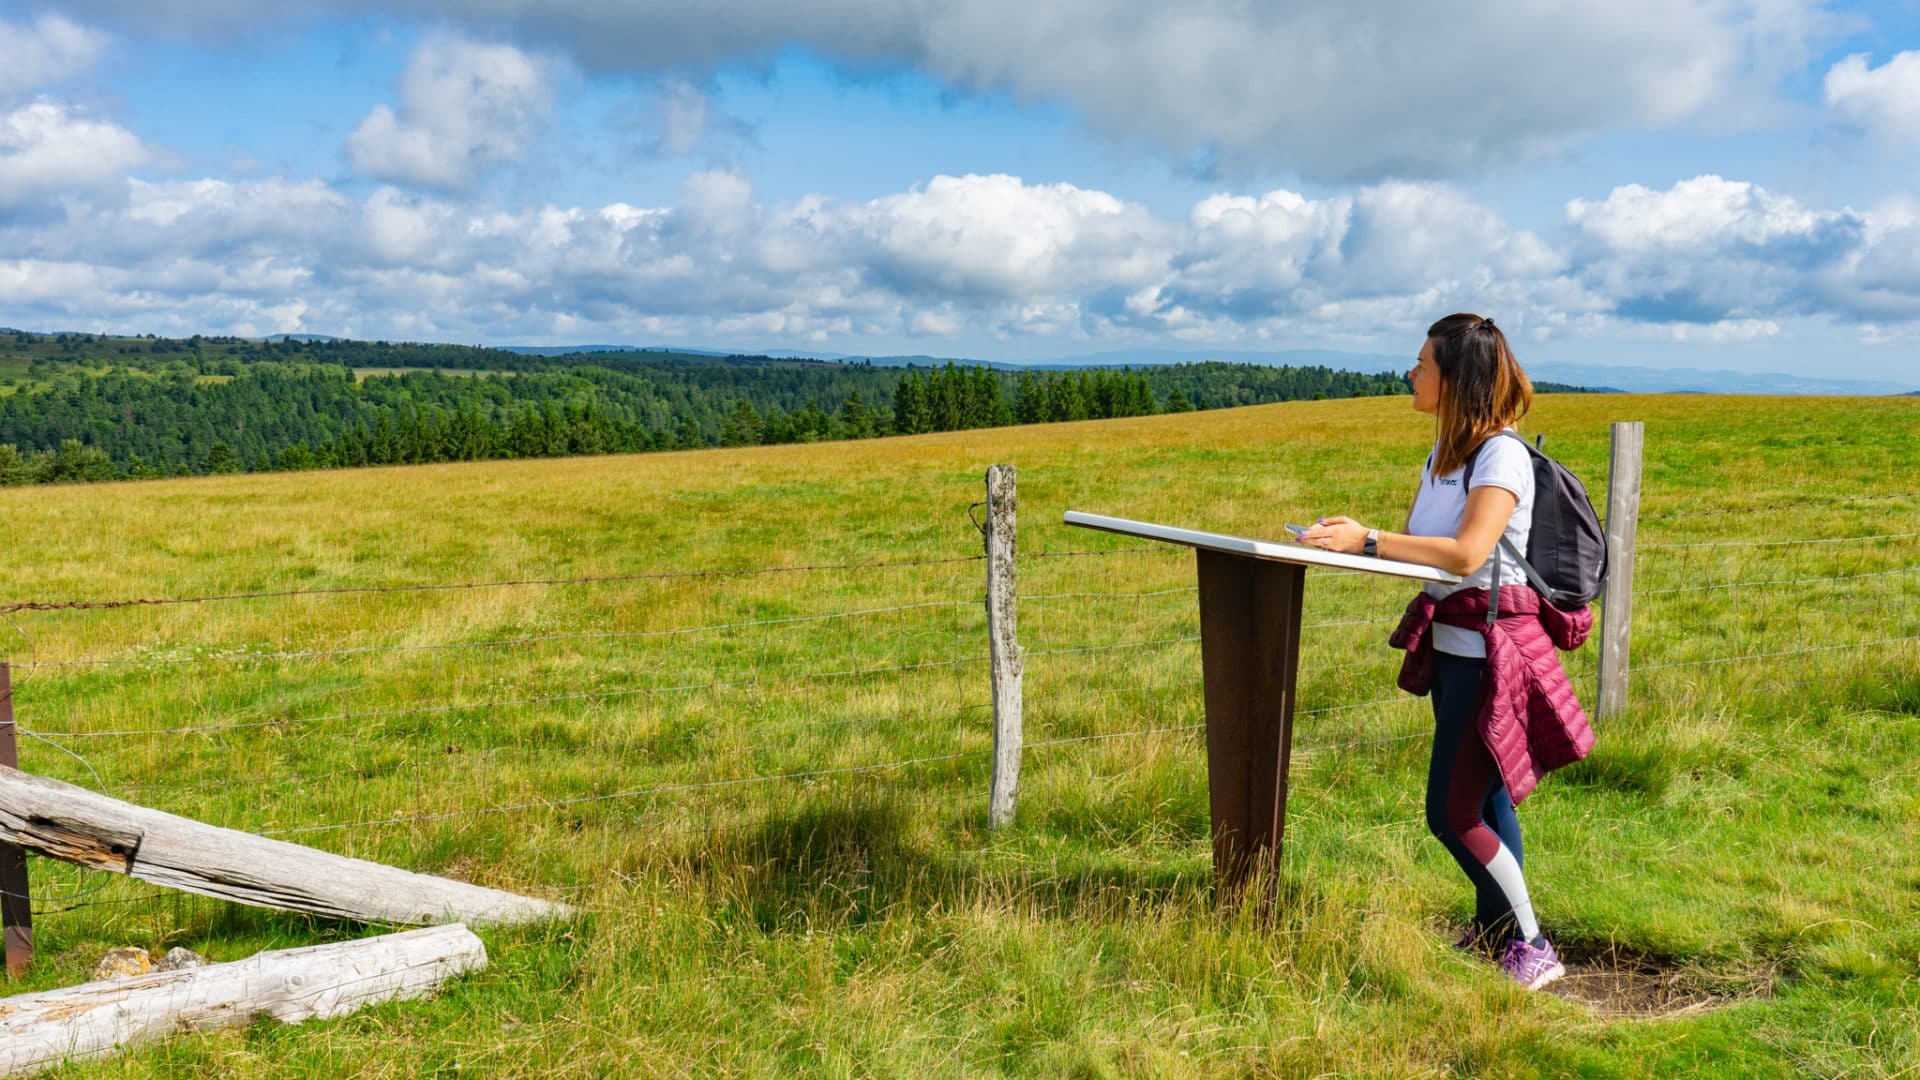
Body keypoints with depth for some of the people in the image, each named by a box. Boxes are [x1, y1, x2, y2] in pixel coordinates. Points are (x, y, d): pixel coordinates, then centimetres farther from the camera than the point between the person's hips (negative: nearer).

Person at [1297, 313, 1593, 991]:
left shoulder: (1501, 454, -15)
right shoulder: (1445, 450, 13)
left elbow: (1466, 553, -26)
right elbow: (1422, 546, 7)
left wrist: (1369, 541, -24)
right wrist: (1352, 538, -8)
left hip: (1492, 645, -9)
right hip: (1453, 643, 9)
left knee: (1452, 810, -7)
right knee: (1483, 800, 16)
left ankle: (1533, 949, 5)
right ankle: (1494, 933, 28)